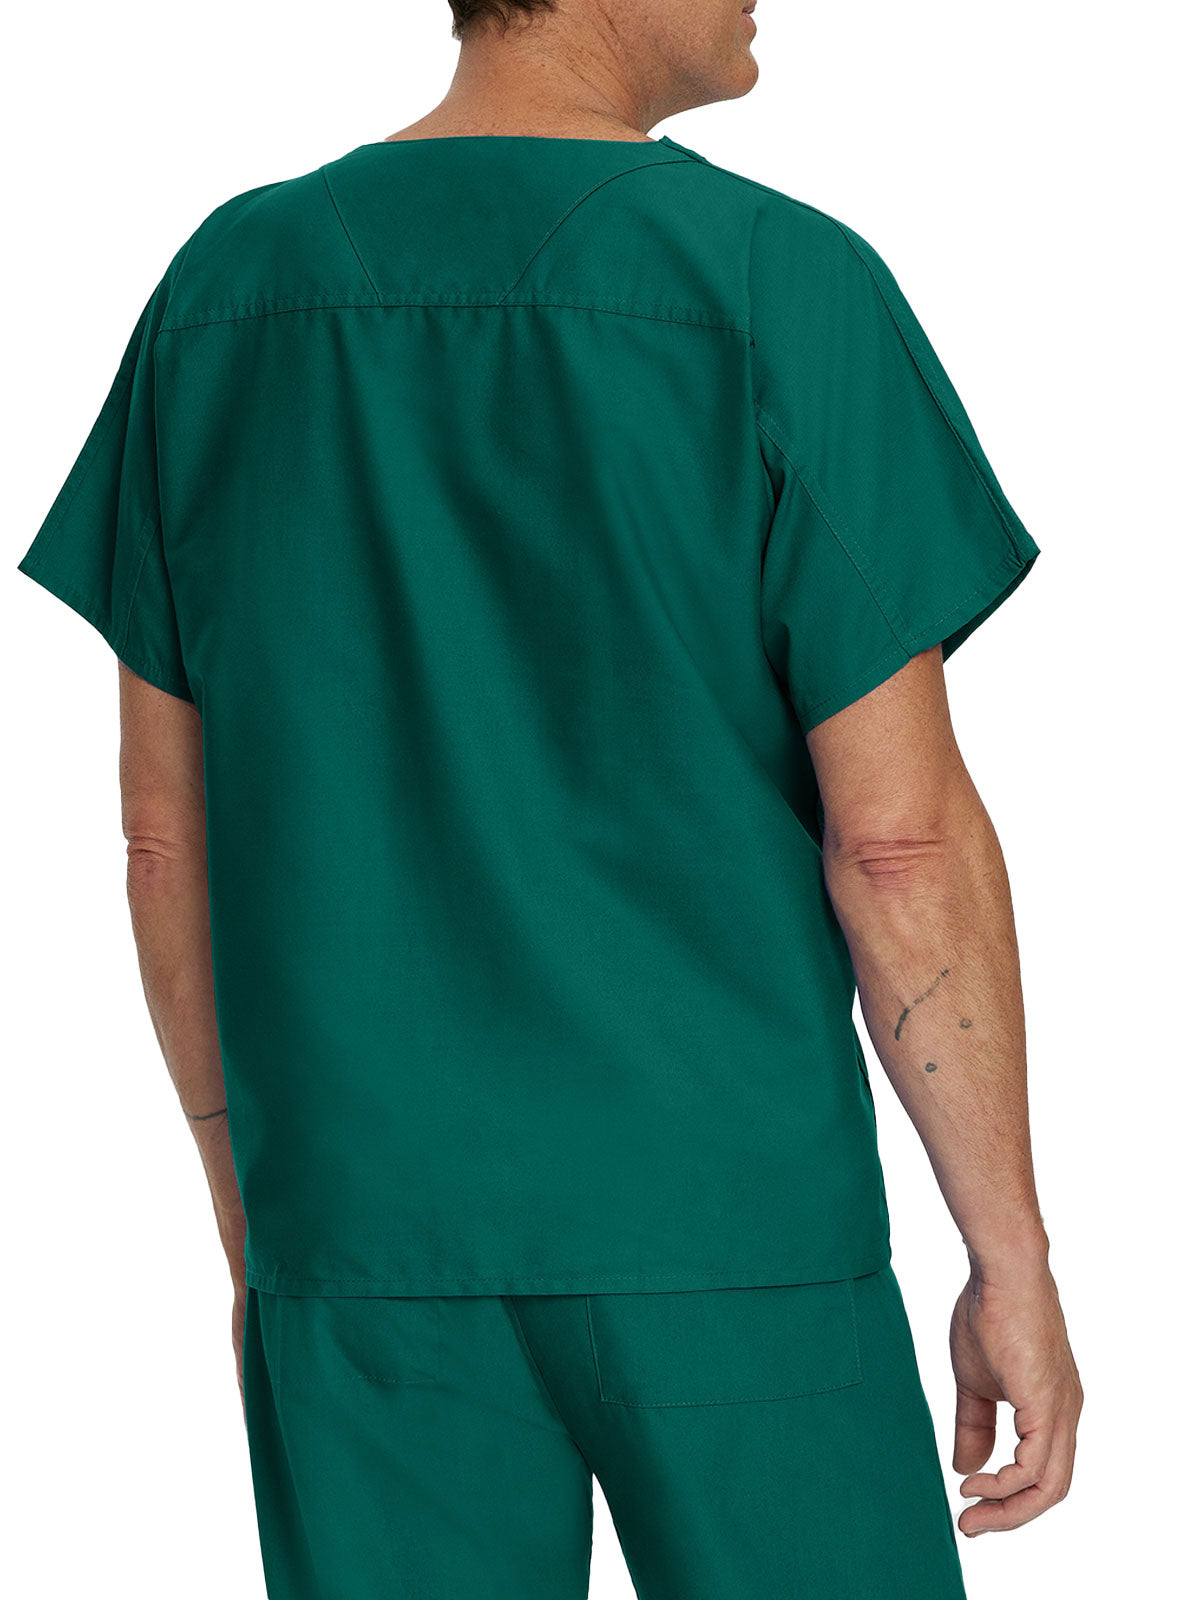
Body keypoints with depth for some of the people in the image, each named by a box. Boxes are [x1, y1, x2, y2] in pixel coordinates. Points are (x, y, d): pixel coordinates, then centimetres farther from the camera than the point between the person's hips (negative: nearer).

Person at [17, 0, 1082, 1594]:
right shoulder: (781, 285, -12)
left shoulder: (225, 288, 2)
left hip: (369, 1224, 4)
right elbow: (903, 838, -13)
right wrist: (1014, 1260, -3)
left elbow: (168, 825, 6)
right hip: (725, 1224, -4)